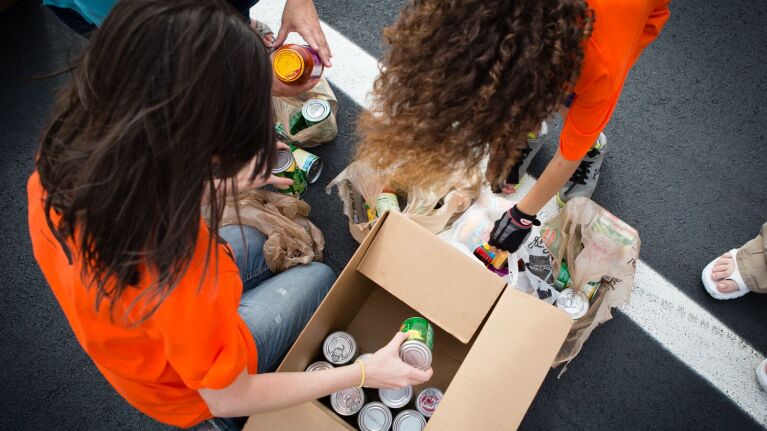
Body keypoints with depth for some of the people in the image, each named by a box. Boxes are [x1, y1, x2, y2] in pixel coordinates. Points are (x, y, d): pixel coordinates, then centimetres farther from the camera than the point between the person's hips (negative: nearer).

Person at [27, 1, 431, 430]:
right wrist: (364, 373, -19)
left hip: (130, 340, 5)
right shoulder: (180, 277, -46)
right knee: (320, 278, 12)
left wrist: (226, 183, -2)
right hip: (190, 389, -5)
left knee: (252, 243, 24)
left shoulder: (62, 159, -25)